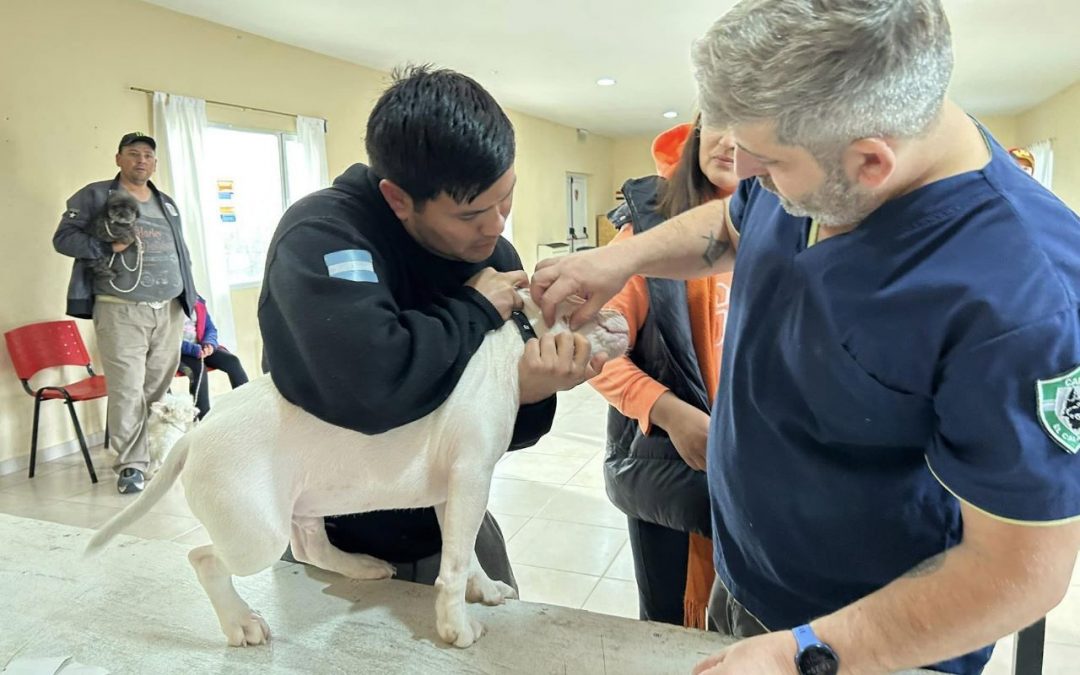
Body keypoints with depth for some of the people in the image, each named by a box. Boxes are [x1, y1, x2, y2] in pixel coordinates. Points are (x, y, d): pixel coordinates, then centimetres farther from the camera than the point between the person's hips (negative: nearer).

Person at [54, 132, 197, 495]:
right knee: (128, 391, -6)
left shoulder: (167, 203, 20)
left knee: (161, 388, 6)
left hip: (169, 310, 5)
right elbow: (63, 238, -2)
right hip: (121, 311, -4)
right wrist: (108, 246, -17)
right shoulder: (94, 196, 3)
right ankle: (132, 466, 4)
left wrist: (188, 296, 16)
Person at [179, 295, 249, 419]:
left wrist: (209, 344, -8)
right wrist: (194, 349, -27)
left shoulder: (198, 301, 10)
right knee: (198, 368, -36)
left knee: (232, 360, -17)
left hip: (201, 347, 6)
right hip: (179, 351, -6)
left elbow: (210, 328, 14)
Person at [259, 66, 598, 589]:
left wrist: (529, 391, -27)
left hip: (450, 524, 5)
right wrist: (476, 310, -28)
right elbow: (368, 385, -45)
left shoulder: (493, 256, -7)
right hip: (335, 543, -5)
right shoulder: (320, 236, -26)